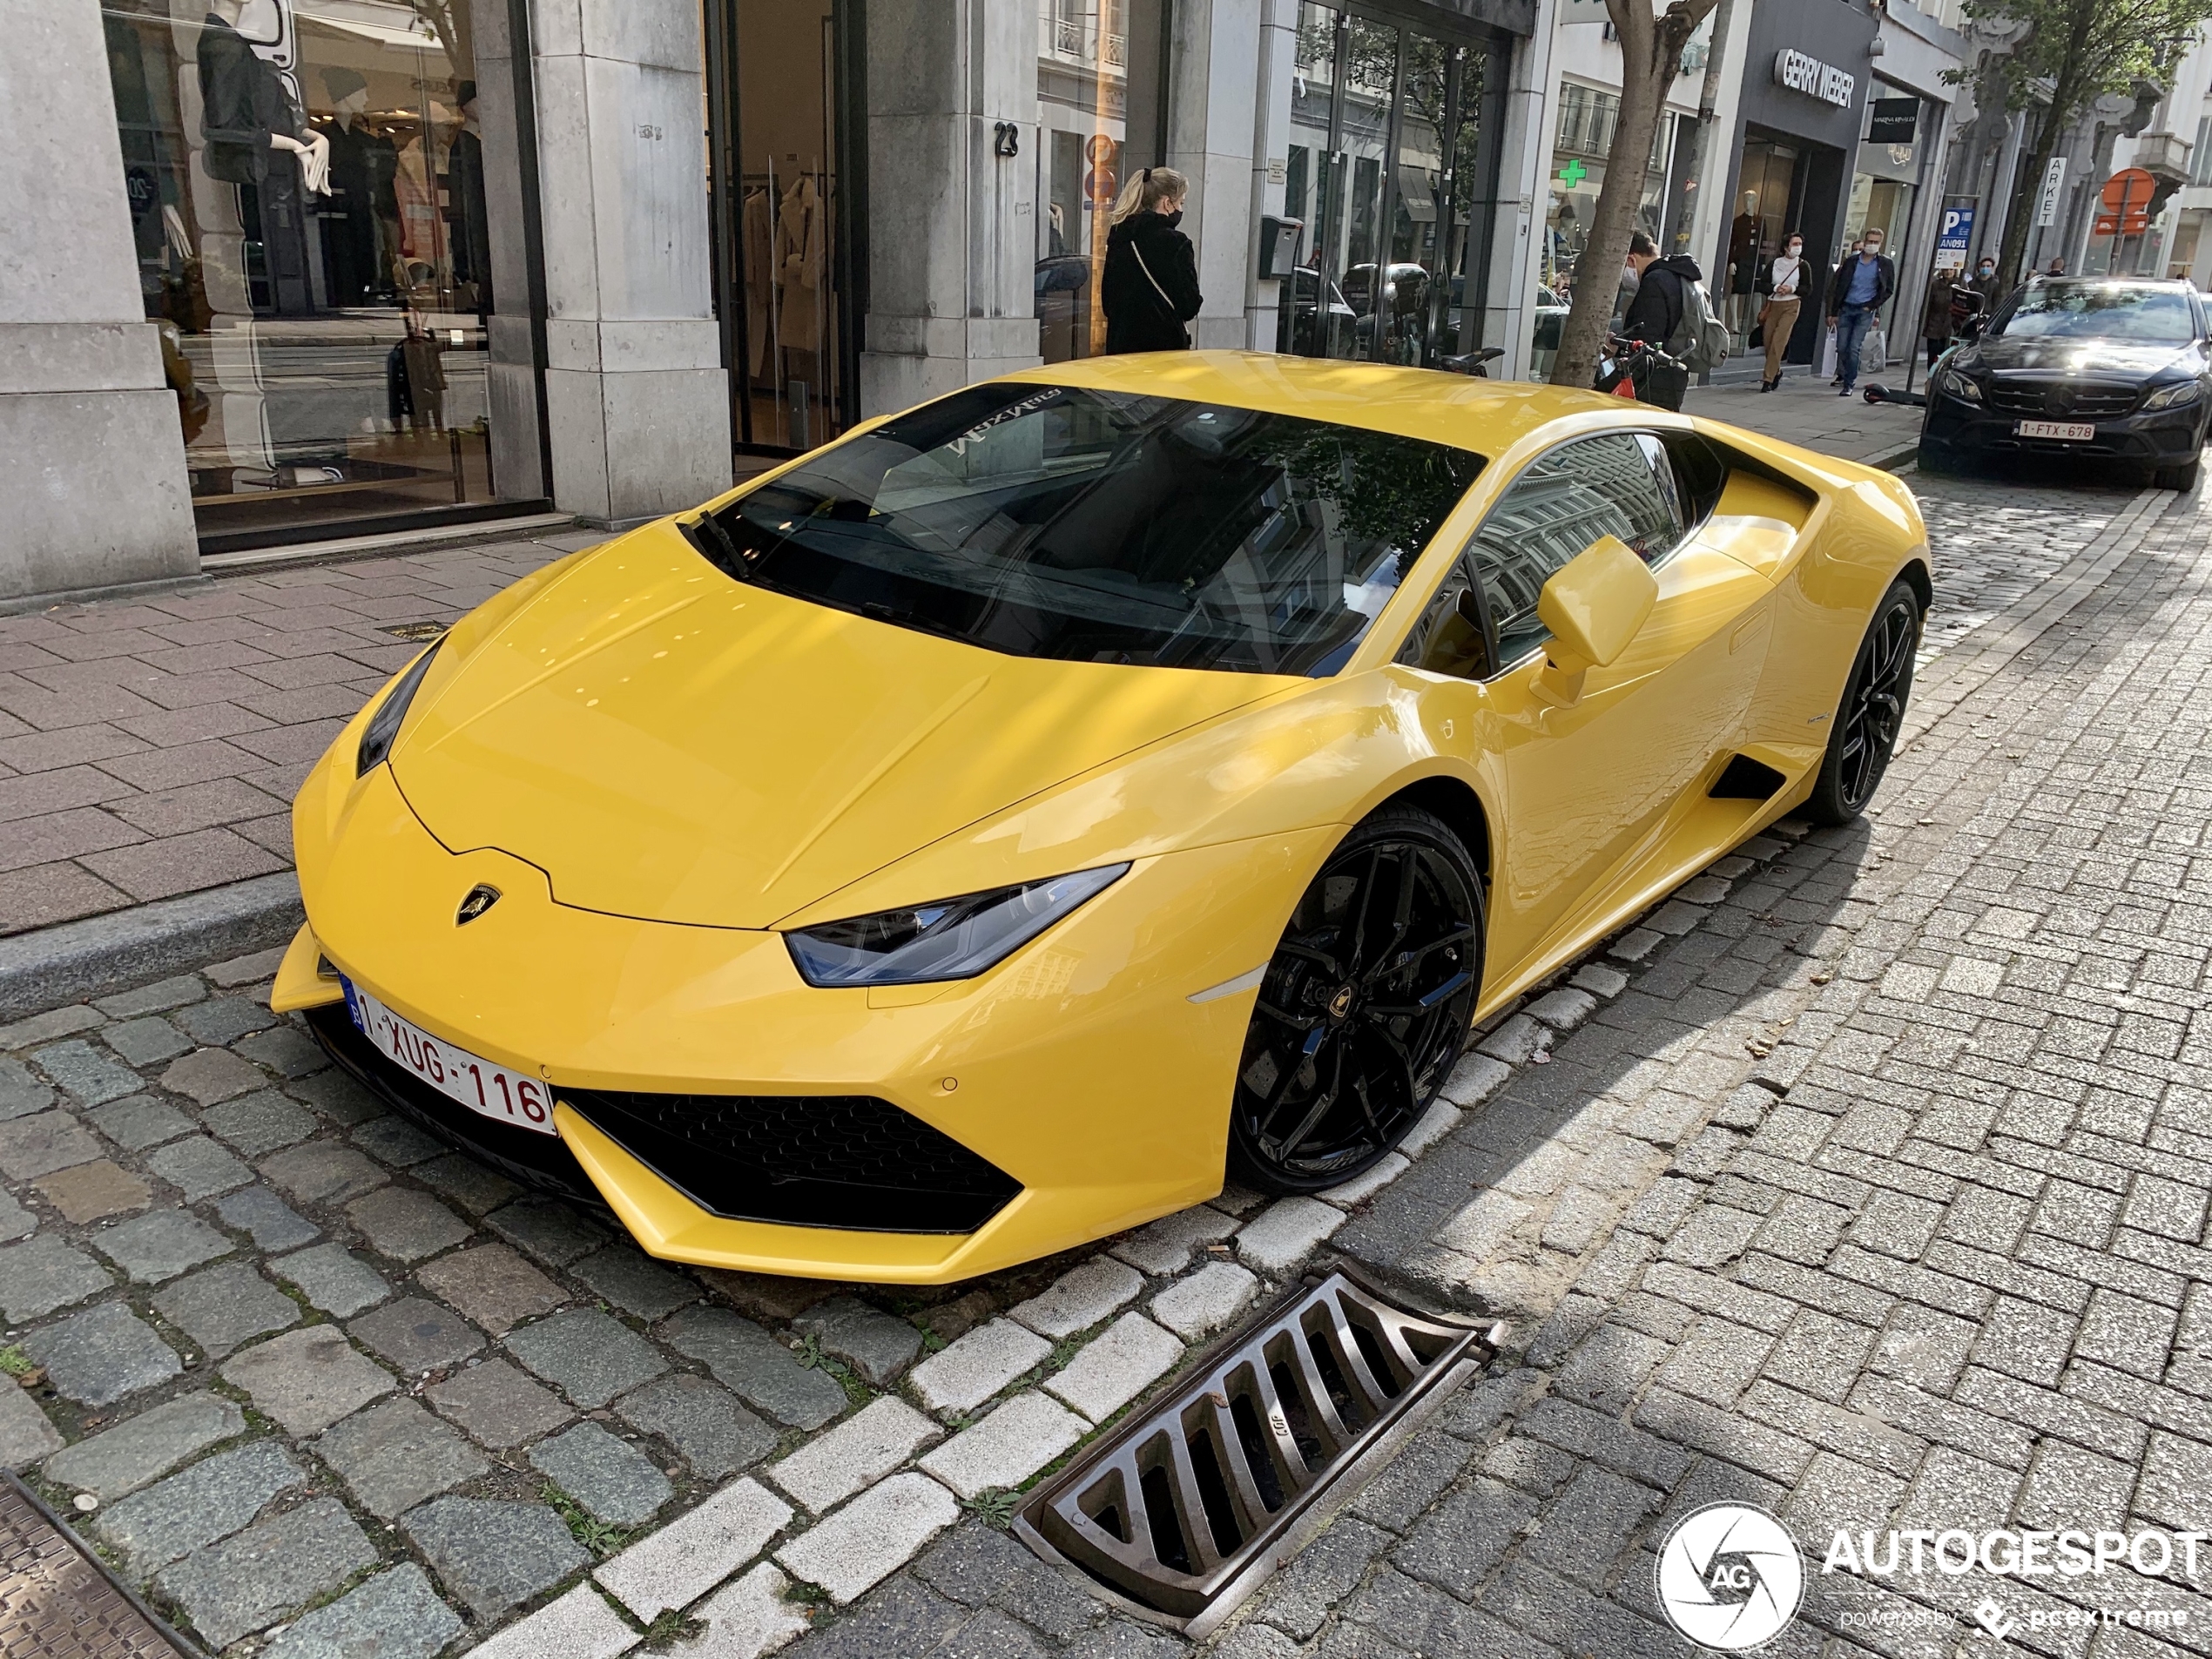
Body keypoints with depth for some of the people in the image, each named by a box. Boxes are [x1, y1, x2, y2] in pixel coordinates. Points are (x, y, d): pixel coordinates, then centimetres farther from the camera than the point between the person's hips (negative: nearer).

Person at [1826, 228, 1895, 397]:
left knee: (1853, 348, -10)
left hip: (1865, 311, -3)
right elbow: (1838, 286, 7)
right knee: (1841, 347, 2)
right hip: (1846, 308, 3)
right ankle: (1842, 375, 25)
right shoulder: (1852, 261, 5)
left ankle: (1849, 384, -6)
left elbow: (1889, 289, 5)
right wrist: (1833, 312, 3)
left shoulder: (1885, 264, 1)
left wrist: (1871, 306, -5)